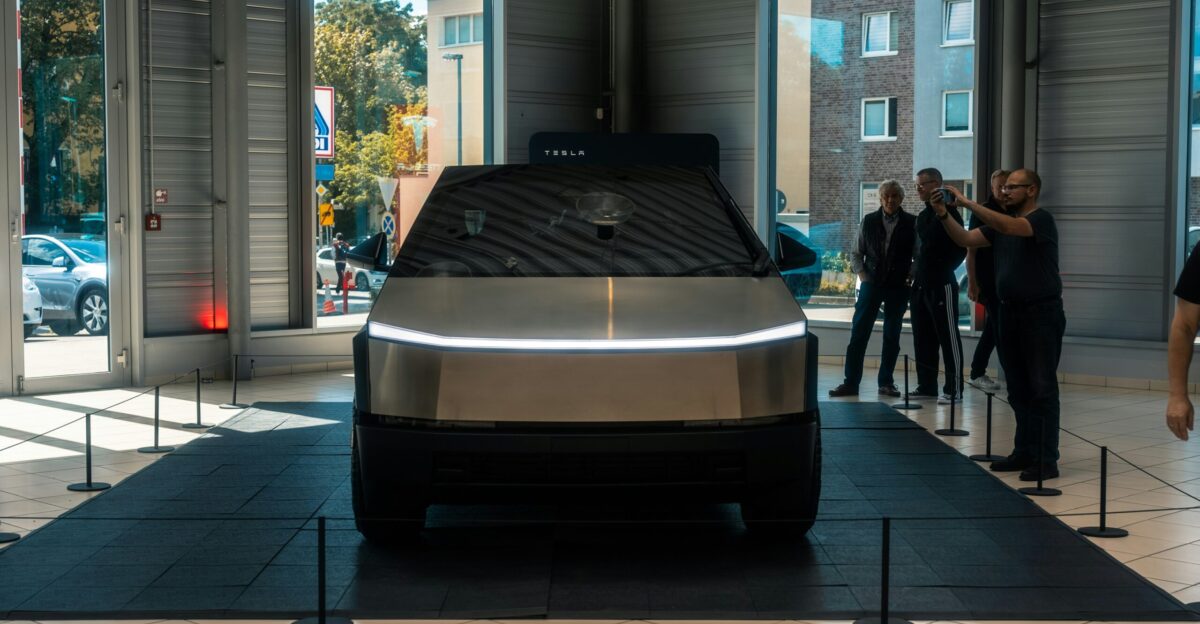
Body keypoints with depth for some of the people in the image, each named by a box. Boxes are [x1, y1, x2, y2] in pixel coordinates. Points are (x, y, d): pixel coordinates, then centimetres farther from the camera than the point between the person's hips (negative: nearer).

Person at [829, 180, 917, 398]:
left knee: (892, 335, 6)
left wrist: (910, 277, -9)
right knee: (858, 333, -3)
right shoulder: (869, 221, 4)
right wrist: (863, 275, -2)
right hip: (871, 284, 1)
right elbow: (856, 253, 10)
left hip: (898, 287, -1)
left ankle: (886, 382, 16)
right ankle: (851, 382, 0)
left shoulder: (911, 223, -1)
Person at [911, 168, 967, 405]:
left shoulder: (949, 213, -9)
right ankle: (926, 386, 17)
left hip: (942, 285, -8)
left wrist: (944, 269, -9)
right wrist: (918, 272, 12)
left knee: (948, 337, -5)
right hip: (921, 285, 9)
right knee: (923, 338, 10)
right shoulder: (922, 216, 16)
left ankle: (954, 389, -3)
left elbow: (961, 248, -11)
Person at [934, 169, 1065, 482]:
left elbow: (1008, 226, -29)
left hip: (1041, 314, -8)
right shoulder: (1001, 223, 12)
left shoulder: (1042, 220, -11)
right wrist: (944, 215, -11)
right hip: (1010, 312, 8)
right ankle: (1024, 453, 19)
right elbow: (966, 239, 5)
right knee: (1018, 389, 11)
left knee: (1042, 389, -6)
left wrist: (966, 202, -29)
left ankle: (1047, 460, -5)